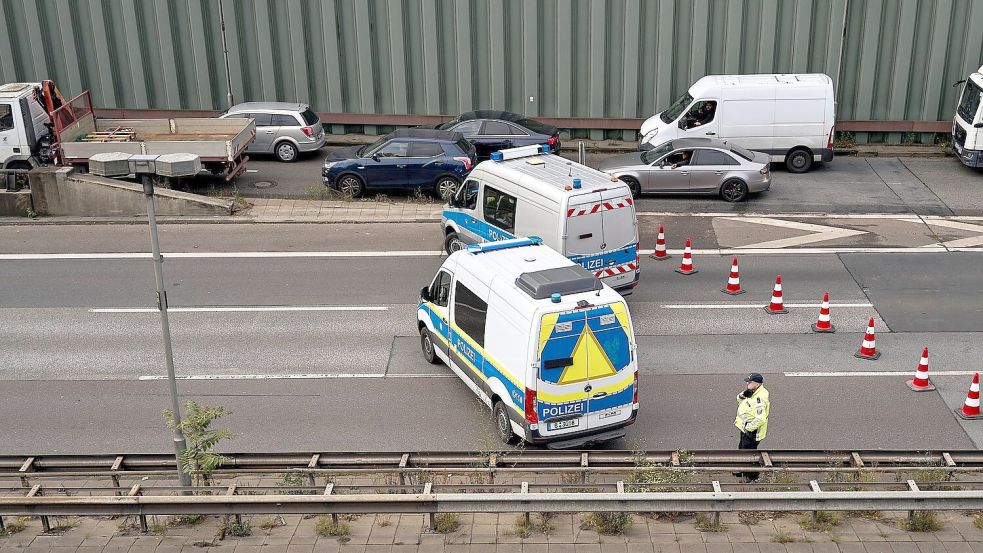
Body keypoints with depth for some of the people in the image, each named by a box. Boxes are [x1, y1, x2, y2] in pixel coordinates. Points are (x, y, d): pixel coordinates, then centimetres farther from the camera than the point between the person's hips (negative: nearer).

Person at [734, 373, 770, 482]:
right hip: (745, 428, 10)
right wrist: (743, 395, -8)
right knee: (742, 448, 27)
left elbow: (760, 418, -37)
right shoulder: (752, 392, 0)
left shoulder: (759, 398, -31)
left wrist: (749, 428, -27)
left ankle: (752, 477, 25)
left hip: (752, 431, -10)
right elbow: (740, 401, 14)